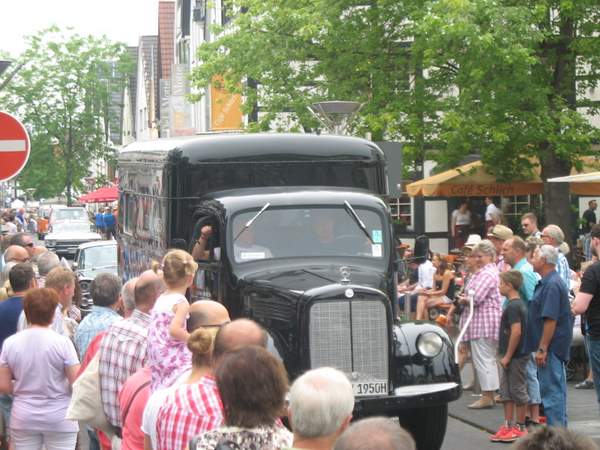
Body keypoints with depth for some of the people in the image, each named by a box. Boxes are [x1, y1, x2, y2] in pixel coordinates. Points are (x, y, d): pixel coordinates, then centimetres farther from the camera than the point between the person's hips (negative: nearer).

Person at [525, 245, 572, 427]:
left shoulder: (551, 285, -18)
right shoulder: (548, 282, 15)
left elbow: (550, 320, -24)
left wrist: (542, 349, -23)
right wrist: (541, 348, 21)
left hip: (551, 346, -11)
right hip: (556, 347, 11)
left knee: (551, 389, -8)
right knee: (556, 388, 15)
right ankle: (560, 428, 22)